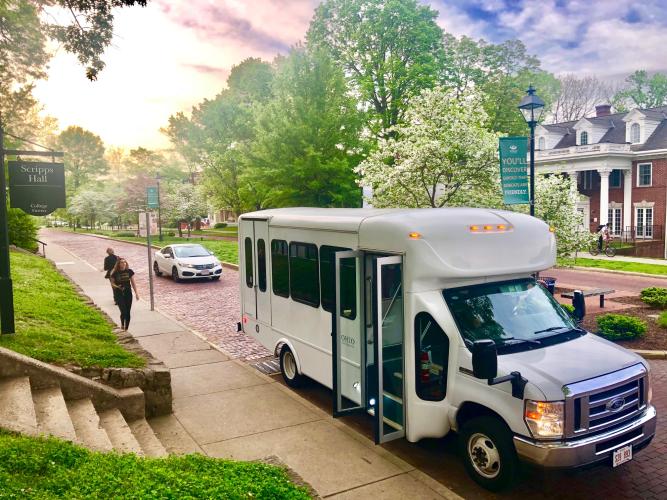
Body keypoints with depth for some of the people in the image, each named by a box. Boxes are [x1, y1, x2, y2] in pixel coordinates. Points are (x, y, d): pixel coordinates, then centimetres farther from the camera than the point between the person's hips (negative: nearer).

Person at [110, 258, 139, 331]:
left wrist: (136, 293, 3)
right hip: (119, 294, -2)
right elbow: (112, 283, 3)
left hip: (128, 293, 3)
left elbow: (133, 283, 5)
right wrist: (117, 286, -19)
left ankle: (126, 329, 19)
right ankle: (122, 324, 16)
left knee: (128, 312, 4)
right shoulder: (115, 273, -6)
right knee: (123, 311, -14)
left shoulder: (129, 271, 0)